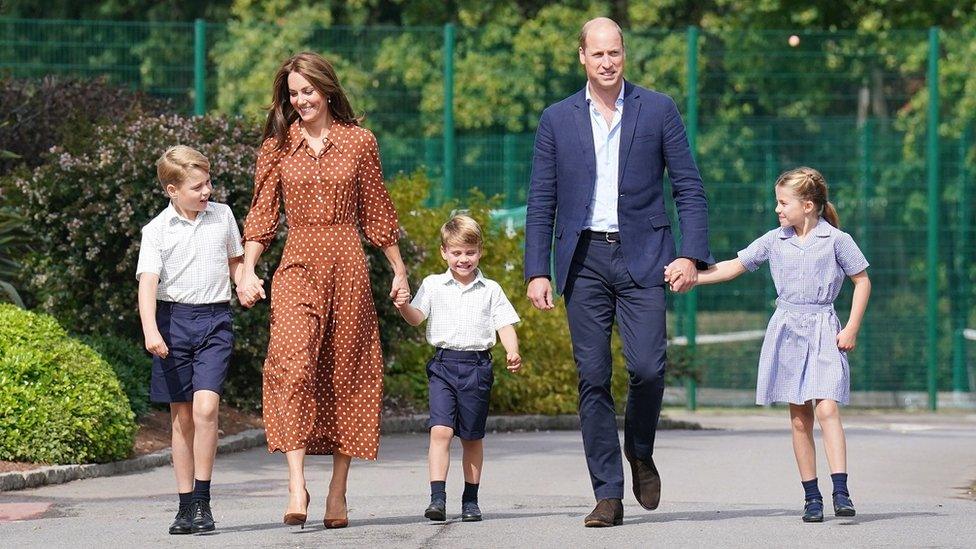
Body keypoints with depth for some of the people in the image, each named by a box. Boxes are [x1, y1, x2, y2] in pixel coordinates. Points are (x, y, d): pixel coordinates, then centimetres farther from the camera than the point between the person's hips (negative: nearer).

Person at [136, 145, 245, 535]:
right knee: (181, 416, 4)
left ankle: (202, 499, -11)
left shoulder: (223, 216, 7)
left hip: (215, 320, 0)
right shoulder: (157, 230, -2)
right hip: (174, 319, 0)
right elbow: (148, 282, -11)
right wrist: (150, 331, -25)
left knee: (205, 406, -17)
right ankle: (186, 504, 12)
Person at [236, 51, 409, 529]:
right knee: (293, 364, -19)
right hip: (297, 265, -1)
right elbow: (262, 213, 6)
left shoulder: (359, 142, 6)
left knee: (346, 374, 2)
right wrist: (248, 270, -5)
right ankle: (296, 485, -25)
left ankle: (337, 493, 9)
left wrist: (399, 270, 14)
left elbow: (376, 212, 12)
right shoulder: (277, 145, 7)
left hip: (347, 265, 1)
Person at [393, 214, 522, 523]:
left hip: (477, 366, 1)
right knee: (440, 430, -15)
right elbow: (416, 318, 2)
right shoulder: (433, 285, 7)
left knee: (472, 437, 9)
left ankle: (471, 500, 19)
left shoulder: (490, 290, 7)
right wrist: (404, 306, -20)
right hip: (443, 364, -1)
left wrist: (512, 352, -13)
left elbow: (505, 324, 4)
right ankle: (437, 498, -19)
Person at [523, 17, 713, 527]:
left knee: (647, 366, -14)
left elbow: (689, 188, 5)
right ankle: (608, 495, 3)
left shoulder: (658, 110, 5)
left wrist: (691, 254, -7)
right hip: (583, 259, 1)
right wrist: (536, 271, 1)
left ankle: (640, 453, 15)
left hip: (641, 256, -1)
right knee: (593, 377, -1)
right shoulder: (557, 119, 9)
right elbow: (541, 202, 9)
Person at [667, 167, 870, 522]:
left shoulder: (836, 240, -2)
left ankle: (841, 492, -19)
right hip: (786, 332, 3)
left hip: (823, 332, -3)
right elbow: (735, 267, 14)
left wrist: (852, 329, -2)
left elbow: (862, 281, 4)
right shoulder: (775, 241, 8)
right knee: (799, 419, 2)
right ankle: (811, 496, 6)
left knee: (827, 410, -16)